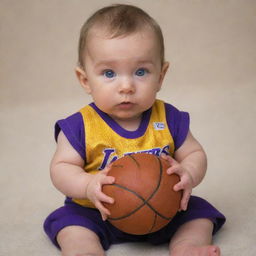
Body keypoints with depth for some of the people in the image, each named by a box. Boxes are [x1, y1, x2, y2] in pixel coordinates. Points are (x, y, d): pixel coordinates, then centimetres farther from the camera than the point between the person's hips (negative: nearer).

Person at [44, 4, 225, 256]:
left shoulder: (169, 119, -9)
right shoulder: (81, 126, -15)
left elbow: (194, 154, 0)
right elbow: (61, 167, -11)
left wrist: (188, 174, -25)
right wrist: (88, 186, -32)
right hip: (99, 214, -1)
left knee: (199, 214, -10)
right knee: (72, 226, -24)